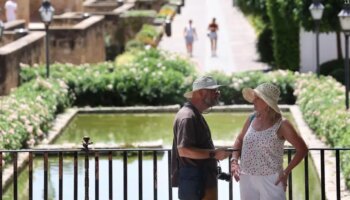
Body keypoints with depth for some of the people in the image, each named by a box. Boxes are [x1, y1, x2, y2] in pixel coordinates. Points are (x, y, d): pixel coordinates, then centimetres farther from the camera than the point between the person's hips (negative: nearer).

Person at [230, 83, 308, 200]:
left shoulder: (281, 125, -12)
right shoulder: (252, 119, 3)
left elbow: (302, 149, -6)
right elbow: (239, 140, 18)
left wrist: (286, 172, -9)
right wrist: (234, 161, 2)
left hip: (270, 180, -5)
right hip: (246, 179, 6)